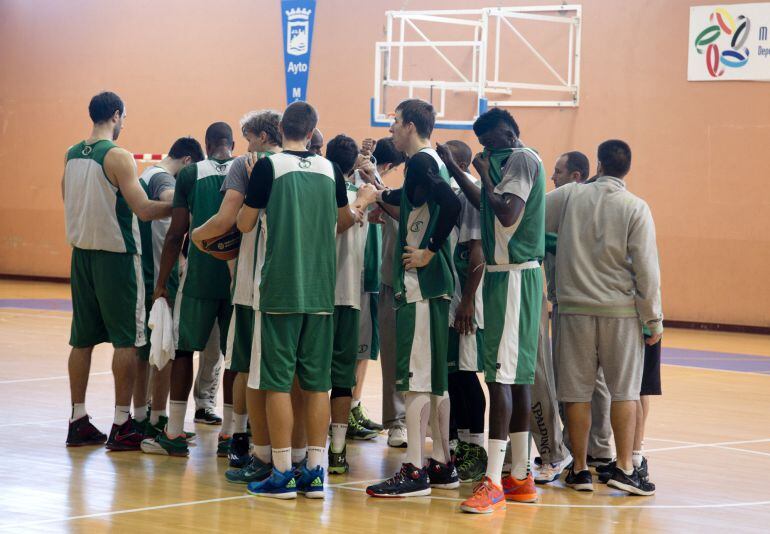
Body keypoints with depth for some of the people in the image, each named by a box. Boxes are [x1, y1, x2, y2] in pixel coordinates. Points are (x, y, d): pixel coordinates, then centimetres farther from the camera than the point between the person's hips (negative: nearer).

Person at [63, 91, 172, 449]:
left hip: (82, 253, 7)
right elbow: (143, 209, -19)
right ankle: (122, 425, -1)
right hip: (116, 255, -7)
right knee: (126, 340, -1)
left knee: (82, 339, 11)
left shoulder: (71, 155, 7)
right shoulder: (118, 157, -14)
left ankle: (78, 421, 14)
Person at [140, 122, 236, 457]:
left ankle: (175, 435, 6)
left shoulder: (190, 175, -1)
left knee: (184, 348, 8)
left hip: (200, 276, -1)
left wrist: (161, 283, 2)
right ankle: (229, 435, 9)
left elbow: (176, 233, -3)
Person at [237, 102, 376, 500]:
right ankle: (314, 473, 10)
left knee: (277, 381, 0)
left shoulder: (269, 166, -7)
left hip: (280, 289, -4)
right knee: (317, 383, 8)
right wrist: (361, 205, 40)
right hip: (321, 290, 4)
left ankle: (283, 475, -1)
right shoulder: (330, 170, 6)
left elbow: (245, 224, -1)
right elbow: (343, 222, 20)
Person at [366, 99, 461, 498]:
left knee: (415, 378, -9)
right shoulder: (432, 161, 16)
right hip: (436, 285, 10)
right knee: (434, 379, 13)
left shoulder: (420, 162, -12)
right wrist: (384, 195, 47)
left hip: (419, 284, -10)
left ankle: (414, 472, -9)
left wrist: (429, 251, -21)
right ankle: (442, 464, 18)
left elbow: (450, 204, -28)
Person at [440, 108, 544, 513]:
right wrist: (455, 170, 27)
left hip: (513, 276, -10)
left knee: (501, 375, -14)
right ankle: (520, 478, 18)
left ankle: (493, 483, -17)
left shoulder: (522, 159, -12)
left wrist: (486, 175, -12)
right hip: (508, 273, 10)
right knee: (517, 376, 12)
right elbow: (487, 206, 30)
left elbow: (508, 213, -24)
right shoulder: (512, 161, 18)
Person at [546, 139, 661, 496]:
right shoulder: (635, 208, -5)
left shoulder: (570, 196, 0)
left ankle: (579, 469, 11)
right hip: (621, 311, -1)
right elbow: (647, 269, -6)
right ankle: (624, 467, 3)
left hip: (575, 308, 1)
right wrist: (654, 319, 2)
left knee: (577, 392, 6)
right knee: (624, 391, 6)